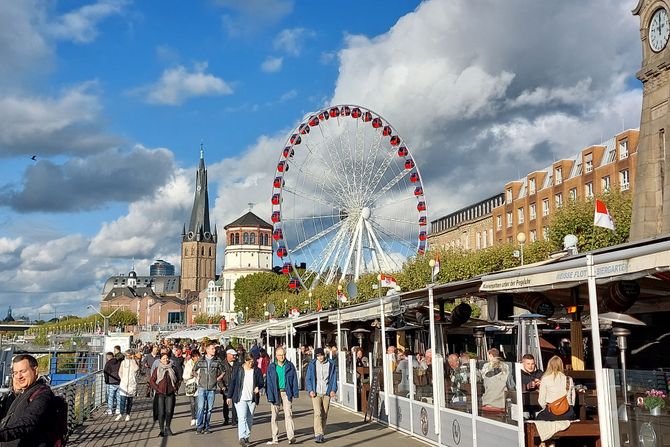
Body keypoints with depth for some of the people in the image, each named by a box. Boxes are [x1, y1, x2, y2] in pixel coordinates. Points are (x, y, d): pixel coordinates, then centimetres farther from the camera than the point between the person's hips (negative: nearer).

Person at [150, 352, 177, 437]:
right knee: (161, 412, -1)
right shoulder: (157, 369, 3)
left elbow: (176, 379, 22)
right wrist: (157, 389, -7)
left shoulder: (172, 369, 10)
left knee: (169, 411, -1)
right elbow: (152, 381, 2)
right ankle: (162, 430, 8)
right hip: (160, 394, -2)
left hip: (170, 393, 2)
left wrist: (175, 388, 9)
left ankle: (167, 427, 17)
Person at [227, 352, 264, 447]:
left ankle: (247, 437, 20)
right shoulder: (238, 369, 1)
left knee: (250, 419, 9)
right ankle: (242, 438, -21)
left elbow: (261, 382, 7)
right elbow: (232, 382, 3)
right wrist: (229, 396, 2)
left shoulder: (257, 370, 4)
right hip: (240, 398, -3)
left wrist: (258, 387, -16)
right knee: (242, 418, -14)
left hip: (252, 399, 3)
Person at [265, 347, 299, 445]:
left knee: (288, 415, -9)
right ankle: (275, 438, 14)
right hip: (275, 393, 1)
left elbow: (294, 379, 6)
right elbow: (268, 382, 2)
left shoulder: (290, 365, 5)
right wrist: (269, 395, -6)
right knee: (274, 416, 5)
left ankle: (291, 437, -13)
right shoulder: (271, 367, 4)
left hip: (286, 393, -1)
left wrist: (295, 393, -1)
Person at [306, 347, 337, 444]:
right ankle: (318, 435, -16)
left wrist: (333, 390, -4)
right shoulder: (312, 365, 2)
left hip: (326, 393, 2)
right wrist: (310, 390, -8)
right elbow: (308, 379, 4)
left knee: (324, 415, 6)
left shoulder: (331, 364, 4)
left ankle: (322, 434, 17)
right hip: (316, 393, -2)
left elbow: (334, 378, 7)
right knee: (317, 413, -13)